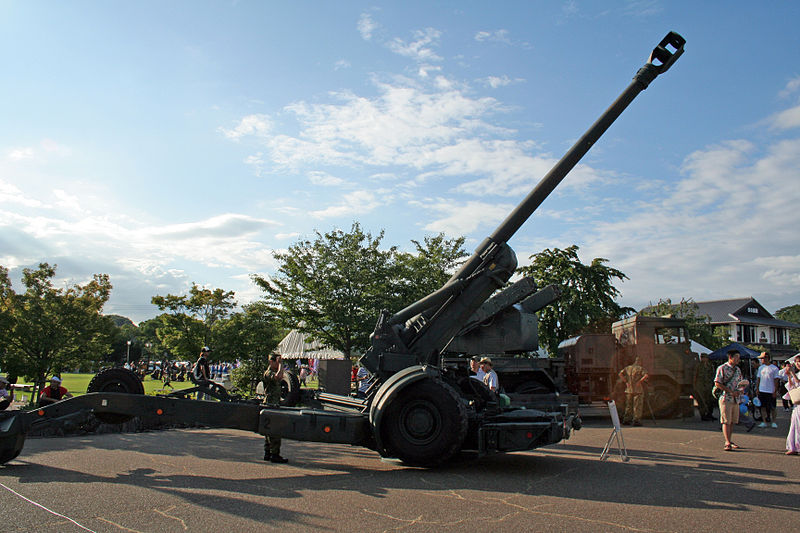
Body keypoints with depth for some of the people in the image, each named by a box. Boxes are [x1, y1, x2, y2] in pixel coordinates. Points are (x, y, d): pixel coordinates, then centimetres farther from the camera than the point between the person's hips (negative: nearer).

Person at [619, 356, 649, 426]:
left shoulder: (628, 368, 10)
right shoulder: (641, 368, -3)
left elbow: (620, 374, 1)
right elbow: (646, 375, -20)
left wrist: (625, 381, 3)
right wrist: (640, 381, -12)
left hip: (629, 389, 5)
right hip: (638, 390, -5)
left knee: (628, 406, 11)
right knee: (637, 406, 0)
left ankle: (626, 420, 8)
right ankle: (636, 420, -1)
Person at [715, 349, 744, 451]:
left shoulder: (737, 369, 14)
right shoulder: (722, 368, -7)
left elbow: (740, 382, 24)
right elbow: (717, 383, -11)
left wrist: (739, 391, 1)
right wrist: (731, 392, -17)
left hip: (735, 399, 7)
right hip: (726, 398, -7)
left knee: (733, 421, 11)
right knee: (726, 421, -7)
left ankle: (729, 441, 20)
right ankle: (727, 443, -9)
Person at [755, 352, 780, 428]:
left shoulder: (774, 368, -5)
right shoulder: (760, 368, 8)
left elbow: (776, 380, -5)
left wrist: (775, 391, -8)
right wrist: (757, 389, 6)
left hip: (771, 392, -4)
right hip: (762, 391, 4)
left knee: (772, 408, 3)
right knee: (763, 407, 6)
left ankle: (773, 422, 15)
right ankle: (764, 422, 12)